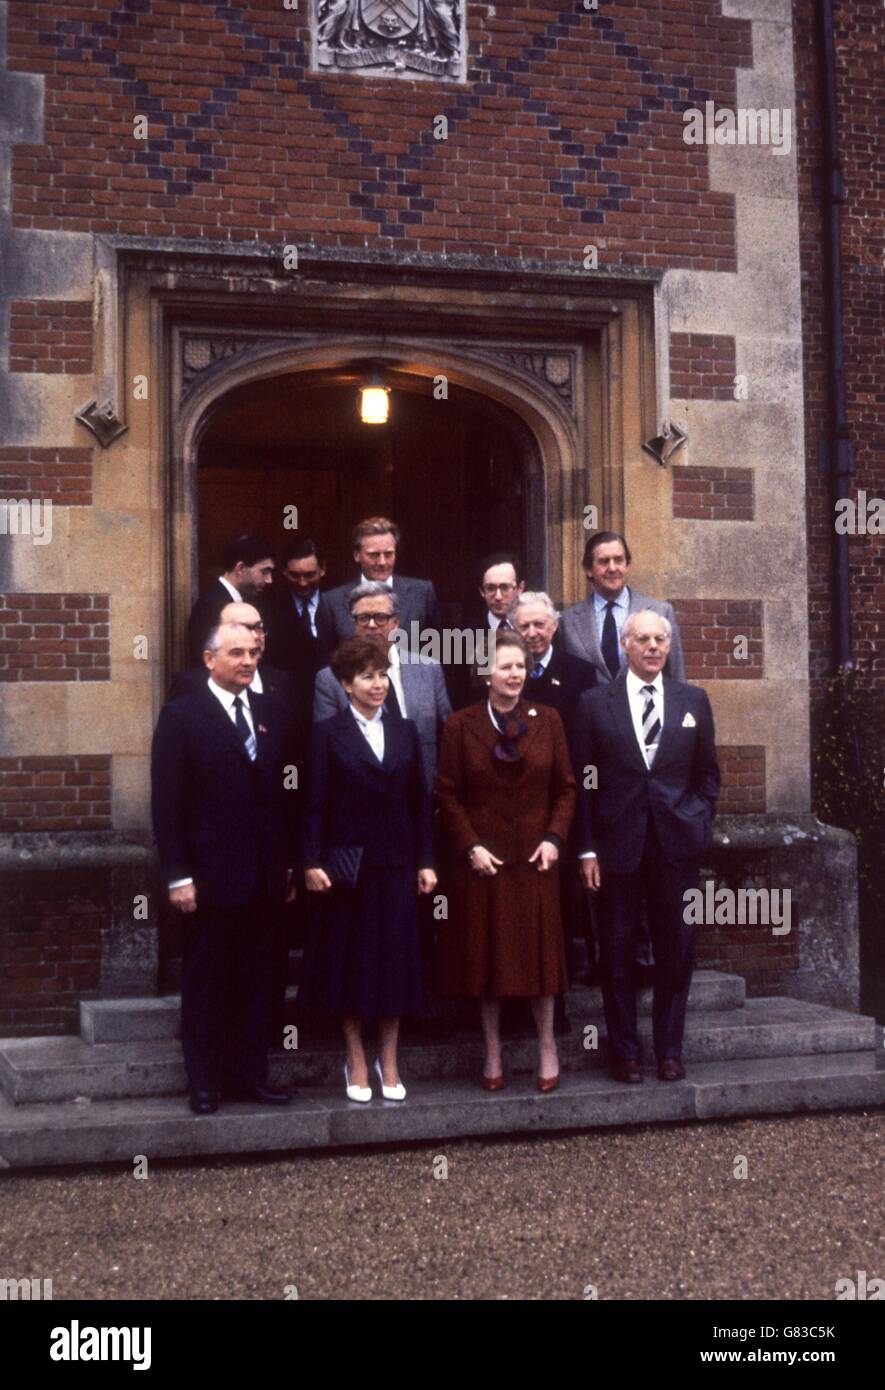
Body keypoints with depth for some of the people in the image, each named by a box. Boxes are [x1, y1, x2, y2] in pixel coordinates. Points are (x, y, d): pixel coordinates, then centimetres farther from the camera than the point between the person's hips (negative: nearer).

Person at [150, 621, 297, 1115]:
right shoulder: (182, 716, -4)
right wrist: (178, 876, -12)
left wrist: (290, 864, 8)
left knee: (256, 981, 9)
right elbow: (167, 802, -8)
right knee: (205, 982, 6)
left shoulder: (270, 712, 10)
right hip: (210, 876, -4)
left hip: (265, 877, 4)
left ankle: (250, 1076, 19)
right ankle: (204, 1083, 16)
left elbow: (283, 791, 10)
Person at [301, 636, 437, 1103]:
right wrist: (312, 863, -12)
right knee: (350, 962, 4)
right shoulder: (328, 733, -1)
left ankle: (389, 1063, 16)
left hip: (396, 865, 3)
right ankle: (357, 1061, 16)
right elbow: (315, 804, -4)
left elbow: (420, 801, 9)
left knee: (396, 959, 5)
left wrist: (426, 862, 4)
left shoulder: (405, 732, 10)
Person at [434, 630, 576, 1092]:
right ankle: (493, 1051, 17)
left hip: (534, 858, 1)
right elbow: (447, 795, 0)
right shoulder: (460, 725, -1)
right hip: (483, 860, -1)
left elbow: (565, 787, 7)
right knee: (485, 955, 5)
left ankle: (547, 1046, 19)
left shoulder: (547, 720, 5)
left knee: (539, 951, 5)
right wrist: (470, 847, -9)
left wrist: (554, 837, -5)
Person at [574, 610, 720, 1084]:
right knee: (617, 951, 5)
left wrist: (700, 823, 1)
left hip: (677, 843, 2)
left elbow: (707, 772, 13)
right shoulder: (595, 702, 2)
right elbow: (584, 780, 1)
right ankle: (624, 1050, 16)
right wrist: (587, 849, -4)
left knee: (676, 948, 6)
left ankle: (670, 1049, 19)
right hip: (618, 844, -1)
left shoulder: (693, 700, 8)